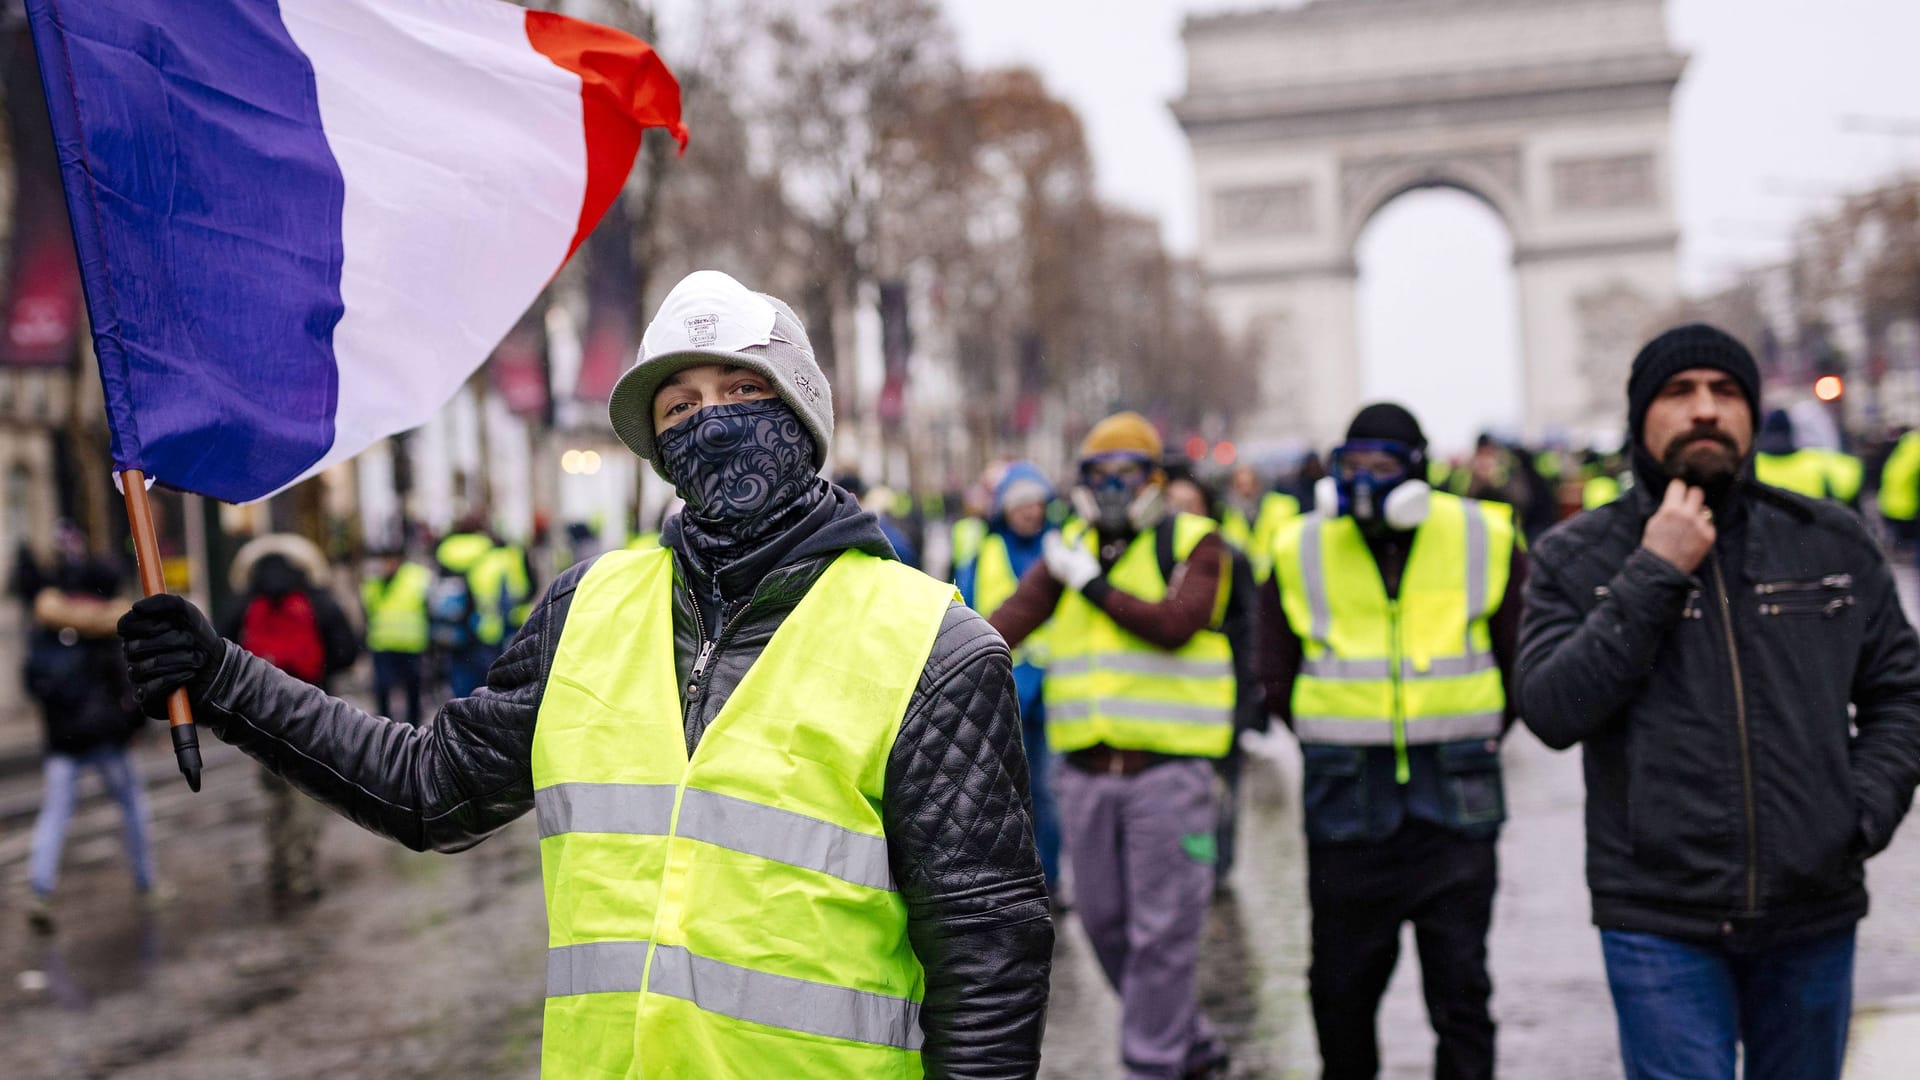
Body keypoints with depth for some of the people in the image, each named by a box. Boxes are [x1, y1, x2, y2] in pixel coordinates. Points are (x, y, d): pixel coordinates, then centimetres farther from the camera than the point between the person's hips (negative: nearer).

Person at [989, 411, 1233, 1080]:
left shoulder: (1193, 544, -2)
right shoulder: (1069, 550, 11)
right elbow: (1016, 614, -5)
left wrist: (1094, 585, -13)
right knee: (1104, 921, 11)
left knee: (1160, 930, -2)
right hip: (1085, 769, 5)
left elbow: (1176, 624, -19)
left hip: (1166, 767, -5)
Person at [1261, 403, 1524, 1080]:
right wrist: (1334, 744, 10)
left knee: (1460, 986, 2)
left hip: (1454, 798, -1)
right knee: (1341, 985, 8)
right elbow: (1280, 682, 12)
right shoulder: (1300, 551, 2)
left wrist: (1472, 739, 10)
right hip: (1345, 800, 1)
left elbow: (1523, 663, 11)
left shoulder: (1486, 541, 1)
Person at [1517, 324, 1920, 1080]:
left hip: (1812, 914, 3)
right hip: (1660, 925, -3)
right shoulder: (1576, 558, 1)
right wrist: (1654, 575, -15)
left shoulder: (1834, 544, 7)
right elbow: (1551, 710, -12)